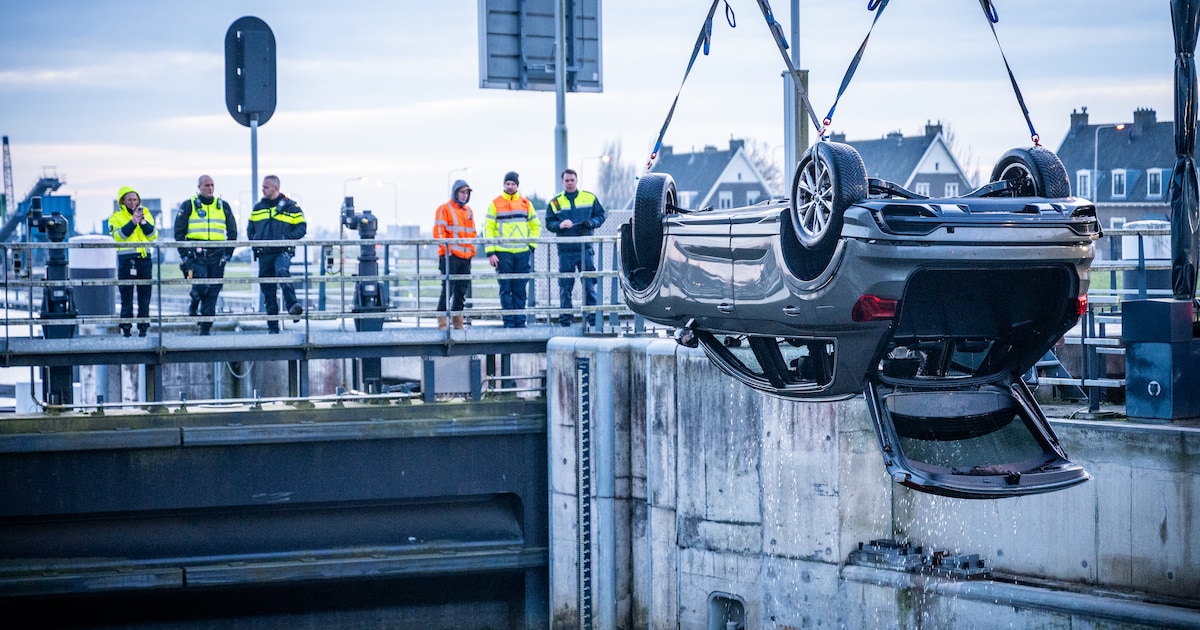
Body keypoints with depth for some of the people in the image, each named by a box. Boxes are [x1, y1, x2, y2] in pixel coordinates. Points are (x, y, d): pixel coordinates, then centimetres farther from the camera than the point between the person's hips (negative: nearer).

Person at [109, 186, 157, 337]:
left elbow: (153, 235, 4)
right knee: (126, 296, -2)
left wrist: (143, 222, -10)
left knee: (145, 295, 5)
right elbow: (118, 236, -12)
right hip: (126, 259, -3)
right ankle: (126, 328, 4)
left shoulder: (145, 214, 13)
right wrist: (133, 222, -18)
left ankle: (143, 327, 11)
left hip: (144, 258, 3)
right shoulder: (116, 217, 4)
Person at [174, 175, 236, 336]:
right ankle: (193, 306, 13)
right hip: (196, 254, -3)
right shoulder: (188, 206, 6)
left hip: (216, 256, 3)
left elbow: (232, 232, 16)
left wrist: (228, 253, 6)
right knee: (200, 285, -21)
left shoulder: (223, 206, 13)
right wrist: (184, 255, -3)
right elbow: (179, 232, 5)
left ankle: (205, 329, 8)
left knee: (213, 292, 1)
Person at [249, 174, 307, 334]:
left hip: (283, 251, -4)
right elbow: (250, 229, 23)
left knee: (282, 272, -37)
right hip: (264, 254, 4)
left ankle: (292, 305, -42)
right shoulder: (258, 208, 15)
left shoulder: (290, 206, 2)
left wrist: (286, 238, -13)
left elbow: (301, 228, 0)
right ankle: (272, 327, 10)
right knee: (268, 291, 4)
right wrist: (254, 240, 3)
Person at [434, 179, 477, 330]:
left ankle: (458, 322, 15)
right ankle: (442, 322, -8)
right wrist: (446, 247, -16)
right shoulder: (444, 209, -1)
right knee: (447, 289, -10)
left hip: (466, 257, 7)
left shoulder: (468, 211, 19)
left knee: (462, 290, 9)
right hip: (450, 256, -7)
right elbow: (438, 231, -8)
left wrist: (472, 249, 13)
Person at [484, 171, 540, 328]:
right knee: (506, 289, -2)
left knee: (520, 289, 3)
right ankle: (509, 322, 1)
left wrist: (531, 245, 5)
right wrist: (490, 253, -6)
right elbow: (488, 229, 1)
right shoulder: (495, 204, 4)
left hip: (523, 253, 2)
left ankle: (520, 321, 7)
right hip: (503, 253, -2)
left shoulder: (526, 203, 11)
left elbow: (536, 226, 18)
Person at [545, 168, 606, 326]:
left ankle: (592, 317, 4)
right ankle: (565, 319, 7)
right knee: (565, 286, 1)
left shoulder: (590, 198, 8)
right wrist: (559, 225, -15)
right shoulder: (555, 202, 8)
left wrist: (591, 223, -9)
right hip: (565, 250, 0)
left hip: (585, 249, 0)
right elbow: (549, 223, 6)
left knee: (589, 284, 0)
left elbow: (601, 216, 11)